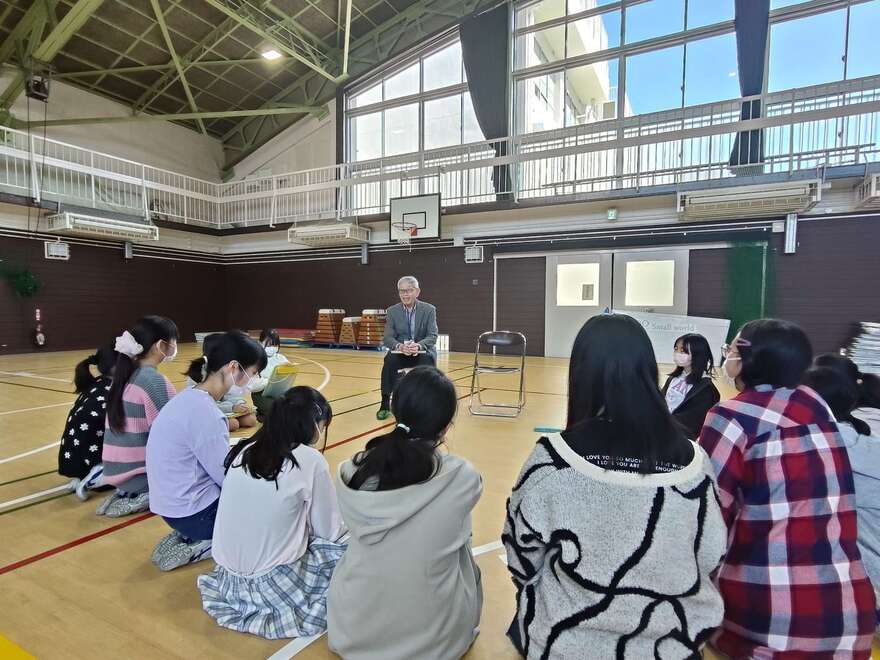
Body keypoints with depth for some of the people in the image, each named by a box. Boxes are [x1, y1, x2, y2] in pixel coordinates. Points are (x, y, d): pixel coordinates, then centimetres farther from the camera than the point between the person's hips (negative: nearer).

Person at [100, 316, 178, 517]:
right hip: (139, 474, -8)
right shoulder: (155, 381, -20)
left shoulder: (124, 375, 6)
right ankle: (145, 495, -3)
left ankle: (128, 493, 10)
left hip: (117, 471, 8)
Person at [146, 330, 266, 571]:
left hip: (181, 500, 9)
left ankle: (189, 537, 12)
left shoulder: (193, 397, 2)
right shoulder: (203, 412, -26)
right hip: (192, 511, -9)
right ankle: (200, 547, 2)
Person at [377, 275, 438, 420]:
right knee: (389, 360, -31)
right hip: (400, 352, 1)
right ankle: (385, 404, -21)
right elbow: (387, 338, -7)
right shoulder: (392, 311, 1)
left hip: (423, 351, -1)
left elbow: (433, 336, -11)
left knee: (427, 360, -34)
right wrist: (399, 346, -31)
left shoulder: (429, 309, -3)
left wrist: (418, 345, -33)